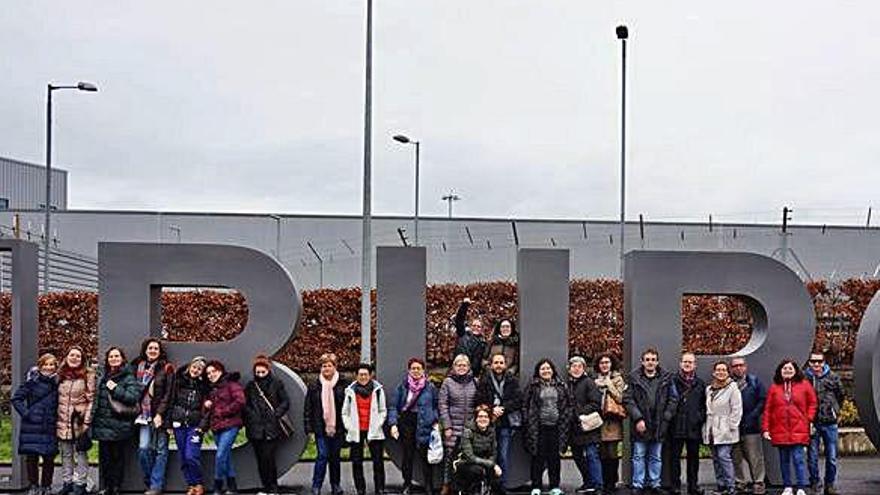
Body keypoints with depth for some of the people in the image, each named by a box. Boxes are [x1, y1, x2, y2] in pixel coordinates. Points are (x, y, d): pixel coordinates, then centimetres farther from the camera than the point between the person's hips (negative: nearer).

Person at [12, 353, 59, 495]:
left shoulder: (57, 383, 9)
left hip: (50, 427, 3)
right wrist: (25, 413, -10)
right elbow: (16, 398, -3)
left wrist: (57, 417, 6)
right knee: (32, 457, 0)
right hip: (32, 426, -3)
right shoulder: (32, 381, -3)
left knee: (49, 458, 3)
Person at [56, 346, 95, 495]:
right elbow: (57, 398, 15)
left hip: (80, 421, -5)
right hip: (63, 421, 5)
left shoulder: (88, 375, -4)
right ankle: (67, 482, 20)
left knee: (80, 453, 0)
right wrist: (55, 419, 9)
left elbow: (91, 399, -7)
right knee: (65, 453, 11)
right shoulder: (60, 375, 10)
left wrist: (87, 421, -13)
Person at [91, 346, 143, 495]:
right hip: (102, 424, 6)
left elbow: (134, 397, -17)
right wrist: (93, 418, 17)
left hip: (119, 425, -6)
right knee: (104, 456, 9)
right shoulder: (104, 377, 15)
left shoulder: (128, 377, -5)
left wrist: (115, 389, -18)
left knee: (117, 456, 2)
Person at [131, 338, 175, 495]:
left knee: (160, 450, -1)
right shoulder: (138, 367, 12)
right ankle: (149, 481, 9)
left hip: (160, 414, -3)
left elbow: (168, 394, -5)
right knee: (143, 449, -6)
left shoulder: (166, 368, -1)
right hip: (144, 414, 3)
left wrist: (160, 413, -13)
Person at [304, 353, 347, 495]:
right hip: (321, 428, -1)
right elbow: (307, 408, 4)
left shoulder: (342, 386, 0)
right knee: (322, 455, -8)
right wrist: (309, 427, -2)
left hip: (337, 428, 1)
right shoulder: (314, 386, 2)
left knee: (335, 457, 10)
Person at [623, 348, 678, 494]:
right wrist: (638, 418, -14)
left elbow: (673, 399, 3)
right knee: (639, 456, 4)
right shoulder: (634, 377, -2)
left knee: (656, 457, 11)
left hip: (659, 425, 2)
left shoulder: (666, 378, 2)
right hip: (640, 424, -2)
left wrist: (665, 418, -6)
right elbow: (628, 400, -6)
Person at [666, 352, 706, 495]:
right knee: (674, 457, 1)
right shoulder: (672, 381, 0)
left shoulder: (700, 383, 11)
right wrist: (669, 416, -7)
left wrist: (701, 417, 2)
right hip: (676, 426, -3)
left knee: (693, 457, 9)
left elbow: (704, 404, 13)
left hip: (694, 428, 3)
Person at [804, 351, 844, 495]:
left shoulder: (833, 378, 2)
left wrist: (834, 410, 12)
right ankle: (815, 483, 16)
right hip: (812, 423, -1)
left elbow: (840, 396, 15)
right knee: (812, 457, 5)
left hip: (830, 423, 1)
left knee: (832, 457, 7)